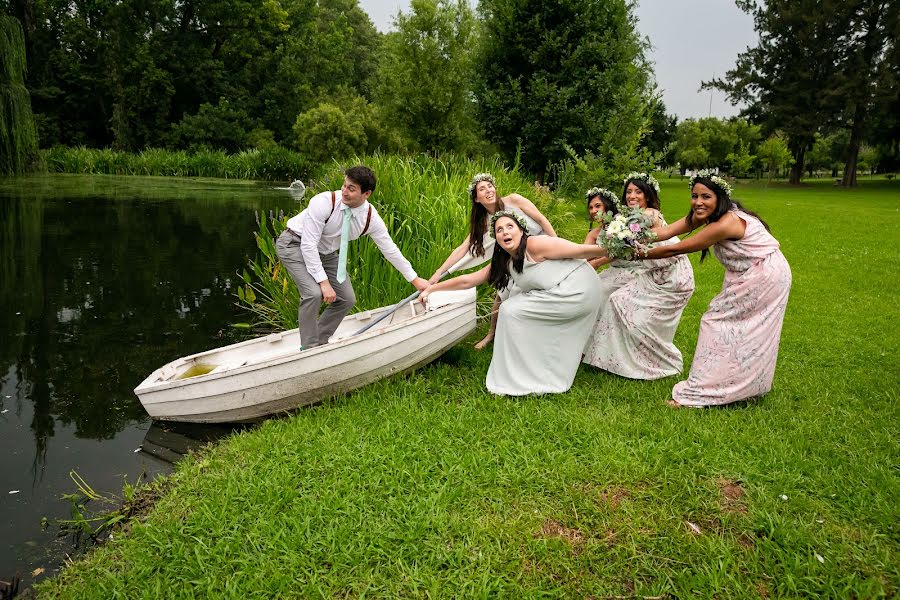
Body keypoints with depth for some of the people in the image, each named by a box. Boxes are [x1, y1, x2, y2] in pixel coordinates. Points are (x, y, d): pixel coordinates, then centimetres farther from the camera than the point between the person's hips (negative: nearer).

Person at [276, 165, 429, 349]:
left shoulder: (371, 217, -17)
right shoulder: (324, 202, -31)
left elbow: (390, 250, -5)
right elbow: (308, 245, -29)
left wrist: (415, 280, 1)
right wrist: (324, 282, -32)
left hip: (326, 252, 6)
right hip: (295, 244, -6)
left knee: (347, 299, 1)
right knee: (314, 293, -26)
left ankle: (320, 341, 19)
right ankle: (309, 348, -9)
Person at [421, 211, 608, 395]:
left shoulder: (534, 245, -18)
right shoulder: (504, 263, 7)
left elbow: (580, 250, -11)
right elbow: (467, 280, 9)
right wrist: (430, 289, 8)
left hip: (578, 292, -8)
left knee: (510, 310, -9)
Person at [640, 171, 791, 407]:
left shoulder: (726, 223, -31)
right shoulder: (704, 214, -4)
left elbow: (676, 249, -26)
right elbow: (666, 232, -10)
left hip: (763, 278, -9)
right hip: (747, 276, 9)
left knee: (719, 323, -7)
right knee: (748, 334, 16)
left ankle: (698, 394, -2)